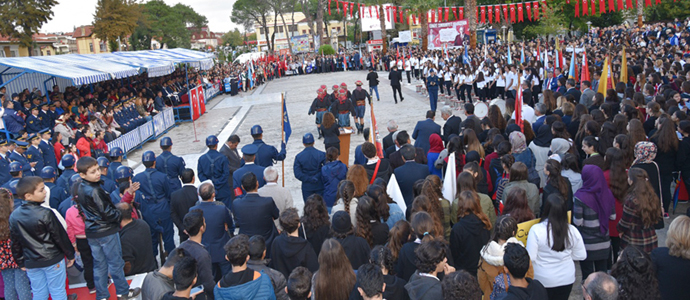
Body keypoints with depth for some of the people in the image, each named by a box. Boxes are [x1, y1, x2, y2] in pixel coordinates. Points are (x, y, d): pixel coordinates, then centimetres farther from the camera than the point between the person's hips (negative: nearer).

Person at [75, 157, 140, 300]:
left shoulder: (81, 188, 2)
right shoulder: (95, 191, -26)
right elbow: (107, 213, -22)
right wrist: (120, 215, -2)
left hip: (91, 232, 8)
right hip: (106, 232, -8)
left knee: (99, 265, 16)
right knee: (115, 263, 8)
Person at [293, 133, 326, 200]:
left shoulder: (298, 156, -7)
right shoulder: (321, 154, -10)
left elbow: (297, 174, -12)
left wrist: (309, 179, -9)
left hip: (307, 187, 1)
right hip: (319, 185, 0)